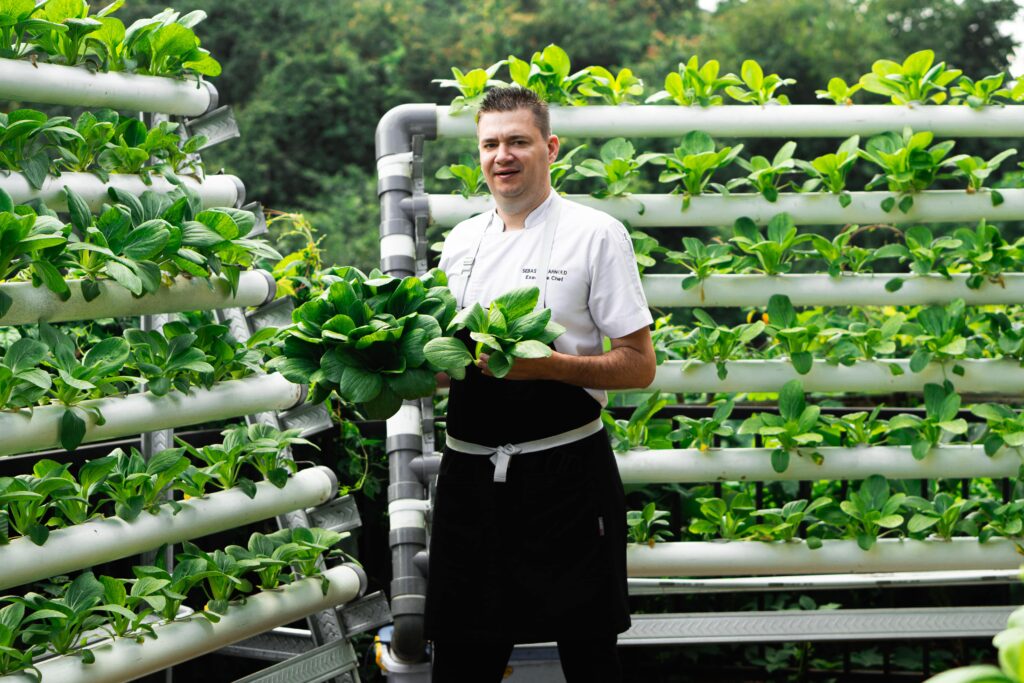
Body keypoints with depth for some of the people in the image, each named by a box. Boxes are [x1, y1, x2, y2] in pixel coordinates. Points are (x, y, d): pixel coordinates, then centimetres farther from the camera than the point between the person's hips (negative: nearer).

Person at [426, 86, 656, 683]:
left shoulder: (596, 234, -3)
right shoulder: (462, 240, 13)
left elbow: (639, 365, -7)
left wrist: (547, 365, -20)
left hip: (567, 472, -5)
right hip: (470, 471, 5)